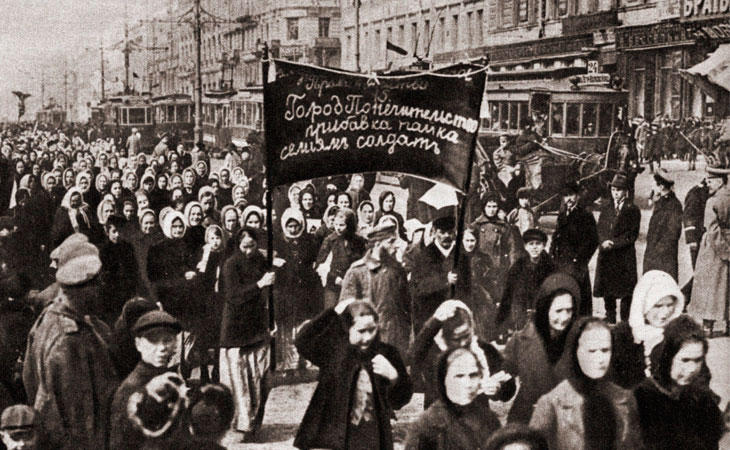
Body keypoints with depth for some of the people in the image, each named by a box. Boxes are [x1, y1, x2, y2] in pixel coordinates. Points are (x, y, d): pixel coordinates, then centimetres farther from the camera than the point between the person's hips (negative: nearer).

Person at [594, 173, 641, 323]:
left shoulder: (632, 210, -2)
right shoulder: (606, 208, 11)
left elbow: (632, 235, -6)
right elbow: (600, 229, 8)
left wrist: (614, 243, -14)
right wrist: (604, 241, -12)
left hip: (625, 255, -4)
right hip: (606, 255, 4)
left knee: (625, 291, -1)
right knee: (607, 290, 6)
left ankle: (625, 321, 8)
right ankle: (610, 320, 18)